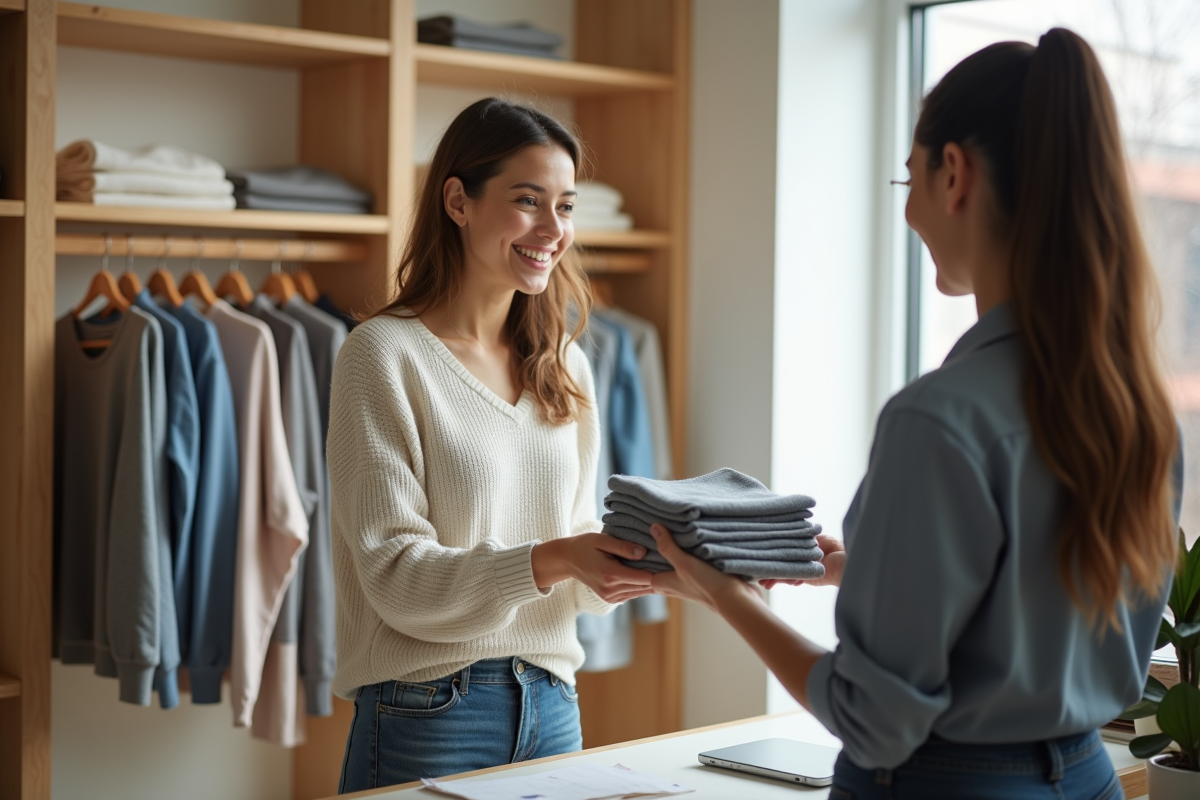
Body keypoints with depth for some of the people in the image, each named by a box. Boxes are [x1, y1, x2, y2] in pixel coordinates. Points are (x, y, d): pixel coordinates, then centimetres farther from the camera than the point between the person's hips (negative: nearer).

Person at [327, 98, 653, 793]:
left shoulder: (567, 367, 9)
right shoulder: (385, 354, -10)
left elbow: (575, 586, 10)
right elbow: (395, 575, -15)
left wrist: (624, 565, -11)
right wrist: (551, 559, -27)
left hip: (552, 707, 6)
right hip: (428, 714, -6)